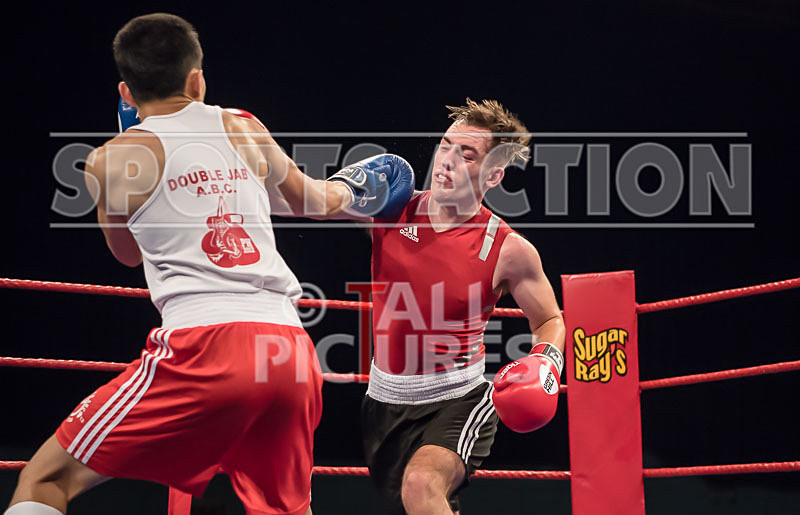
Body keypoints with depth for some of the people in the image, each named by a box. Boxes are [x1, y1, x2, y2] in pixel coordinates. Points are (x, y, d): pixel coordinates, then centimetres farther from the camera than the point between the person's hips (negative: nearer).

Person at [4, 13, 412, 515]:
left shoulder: (113, 160, 6)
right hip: (291, 349, 5)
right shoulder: (242, 128, 16)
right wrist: (349, 191, 59)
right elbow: (307, 199, 36)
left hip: (205, 346, -5)